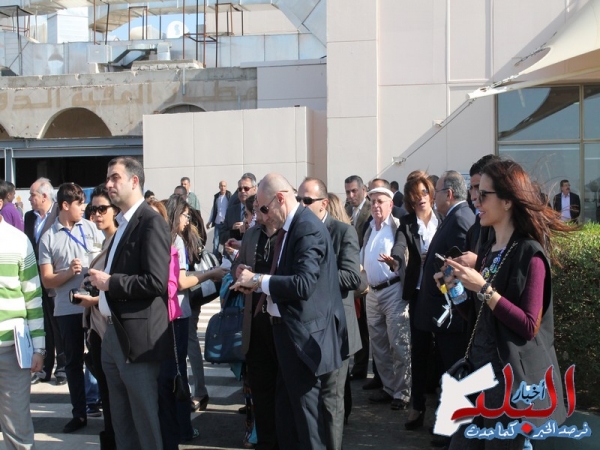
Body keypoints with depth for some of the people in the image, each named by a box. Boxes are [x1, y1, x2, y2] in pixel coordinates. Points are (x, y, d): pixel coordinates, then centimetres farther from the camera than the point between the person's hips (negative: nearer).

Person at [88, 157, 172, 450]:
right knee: (121, 423, 19)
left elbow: (156, 282, -23)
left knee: (146, 423, 1)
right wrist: (100, 285, 8)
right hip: (114, 334, 10)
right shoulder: (123, 224, 16)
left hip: (137, 337, -10)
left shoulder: (150, 222, -14)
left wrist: (109, 282, -17)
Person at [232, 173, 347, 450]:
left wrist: (259, 279, -21)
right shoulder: (291, 227, 11)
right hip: (288, 329, 10)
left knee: (305, 409, 2)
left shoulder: (308, 229, -20)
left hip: (303, 333, -10)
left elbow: (303, 284, -30)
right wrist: (257, 283, 2)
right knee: (287, 408, 21)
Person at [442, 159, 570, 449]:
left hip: (513, 378, -8)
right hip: (480, 370, 8)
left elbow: (529, 327, -20)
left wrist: (483, 288, -22)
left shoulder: (529, 253, -13)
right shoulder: (487, 252, 10)